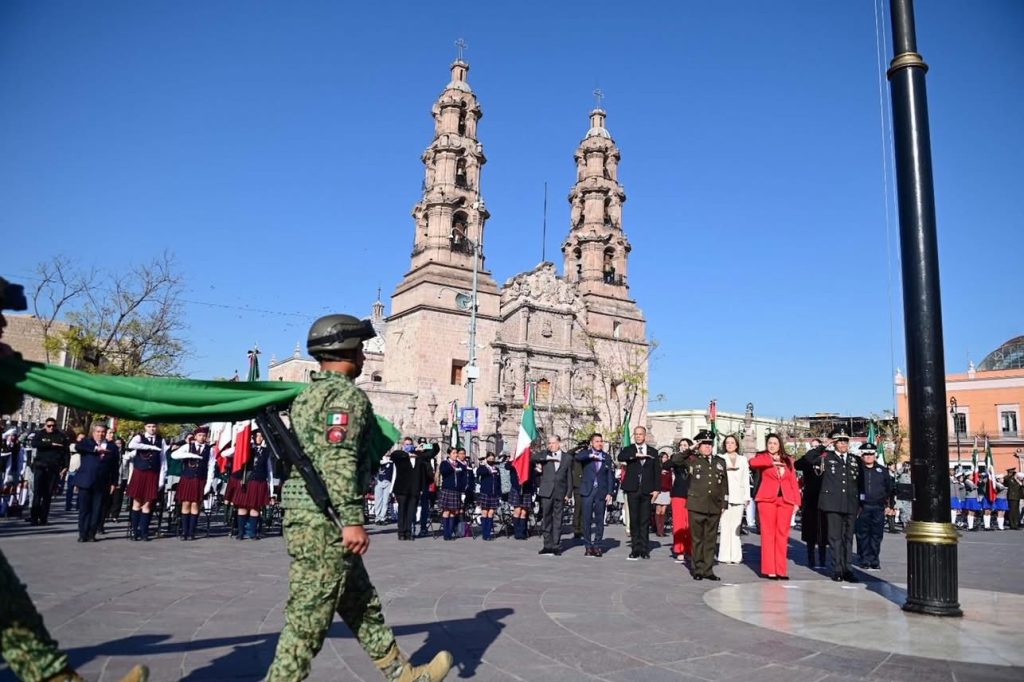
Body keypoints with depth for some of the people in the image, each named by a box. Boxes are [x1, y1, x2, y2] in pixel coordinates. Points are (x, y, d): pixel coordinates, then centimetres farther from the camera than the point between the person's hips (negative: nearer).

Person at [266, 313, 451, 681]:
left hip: (302, 514, 10)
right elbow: (338, 460, -23)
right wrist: (352, 521, -24)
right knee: (309, 617, -1)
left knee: (362, 605, 17)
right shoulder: (347, 395, -12)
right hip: (326, 520, -10)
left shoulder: (308, 395, 17)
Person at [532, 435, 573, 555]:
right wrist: (549, 457, -16)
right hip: (546, 492, 0)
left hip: (560, 493, 0)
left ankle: (556, 546, 10)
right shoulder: (544, 454, 8)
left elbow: (569, 477, 8)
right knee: (546, 519, 2)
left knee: (557, 520, 3)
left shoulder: (567, 457, 9)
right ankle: (548, 545, 10)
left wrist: (568, 493, 1)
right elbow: (533, 457, -11)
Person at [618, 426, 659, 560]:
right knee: (634, 520, 1)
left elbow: (656, 472, 8)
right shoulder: (629, 449, 8)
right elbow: (620, 457, -15)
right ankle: (635, 549, 6)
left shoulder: (652, 452, 11)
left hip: (647, 490, 1)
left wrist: (657, 489, -1)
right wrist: (635, 455, -25)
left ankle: (644, 549, 9)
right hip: (633, 489, -1)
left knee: (645, 520, 2)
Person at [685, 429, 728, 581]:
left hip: (715, 507, 3)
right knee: (697, 539, 3)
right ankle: (698, 569, 11)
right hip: (696, 506, -3)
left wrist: (724, 504, 10)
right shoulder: (692, 460, 3)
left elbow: (725, 484, 15)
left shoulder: (720, 462, 13)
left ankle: (707, 570, 15)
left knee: (711, 539, 8)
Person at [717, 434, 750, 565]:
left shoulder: (743, 459, 14)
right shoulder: (720, 459, 7)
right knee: (725, 527, -5)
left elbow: (746, 479, 13)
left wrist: (747, 497, 8)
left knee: (736, 527, 2)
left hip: (738, 497, 2)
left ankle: (735, 556, 7)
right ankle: (725, 556, -1)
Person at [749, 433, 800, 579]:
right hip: (767, 499, -3)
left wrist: (796, 501, 3)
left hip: (786, 500, 3)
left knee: (782, 534, 4)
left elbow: (793, 481, 11)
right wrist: (772, 461, -26)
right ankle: (769, 569, 2)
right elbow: (752, 463, -19)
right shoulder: (762, 457, 5)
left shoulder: (788, 460, 14)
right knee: (768, 534, -1)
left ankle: (781, 570, 9)